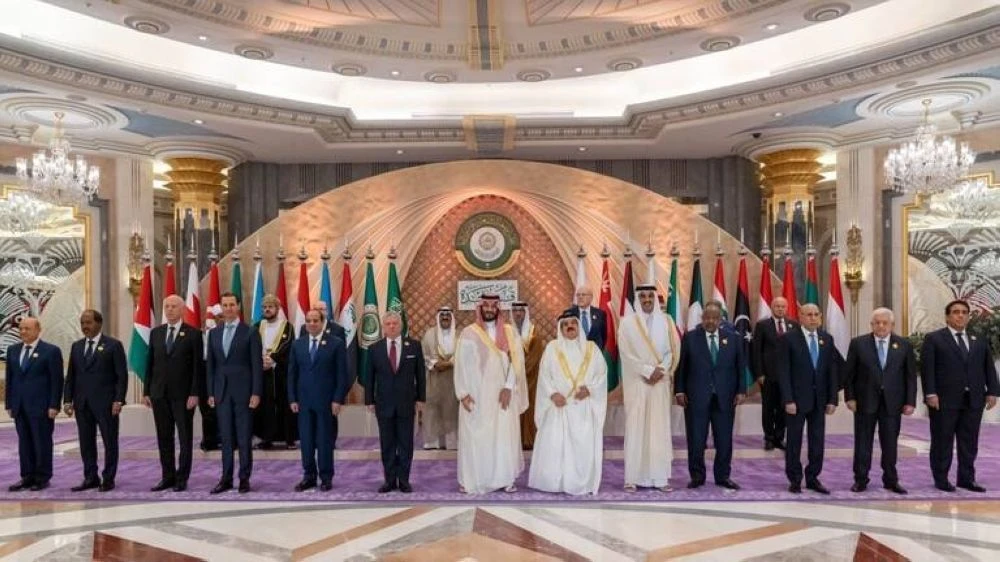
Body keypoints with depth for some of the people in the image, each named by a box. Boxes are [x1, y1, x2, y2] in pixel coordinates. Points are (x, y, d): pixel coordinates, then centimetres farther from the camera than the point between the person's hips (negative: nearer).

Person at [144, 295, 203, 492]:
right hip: (159, 393, 4)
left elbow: (198, 366, -6)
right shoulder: (156, 333, 10)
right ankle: (167, 476, 17)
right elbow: (150, 363, 11)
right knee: (164, 437, 8)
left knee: (185, 437, 3)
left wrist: (194, 394, -12)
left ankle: (182, 478, 11)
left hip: (183, 394, -4)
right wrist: (146, 391, 7)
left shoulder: (193, 334, -4)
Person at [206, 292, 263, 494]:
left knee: (244, 437, 2)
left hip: (243, 391, -4)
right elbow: (210, 365, 11)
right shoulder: (214, 333, 10)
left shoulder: (250, 333, -3)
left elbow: (257, 365, -6)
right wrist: (210, 392, 5)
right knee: (225, 437, 8)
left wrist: (256, 393, -11)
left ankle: (244, 478, 10)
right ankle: (226, 478, 14)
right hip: (221, 391, 4)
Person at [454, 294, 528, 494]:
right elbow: (461, 364, -3)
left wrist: (508, 387, -14)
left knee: (505, 435, 4)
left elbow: (516, 360, -3)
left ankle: (505, 478, 13)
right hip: (476, 394, -2)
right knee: (475, 436, 2)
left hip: (503, 393, 2)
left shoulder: (510, 332, 5)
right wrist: (463, 393, -10)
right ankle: (471, 479, 11)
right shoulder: (468, 333, 0)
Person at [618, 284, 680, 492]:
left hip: (660, 382, 2)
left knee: (660, 428, 3)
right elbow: (626, 353, -7)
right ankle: (633, 478, 1)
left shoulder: (666, 322, 7)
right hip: (636, 382, -2)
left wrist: (660, 371, -11)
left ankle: (660, 477, 7)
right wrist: (648, 370, -14)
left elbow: (673, 350, 4)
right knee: (636, 428, -2)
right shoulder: (628, 323, -1)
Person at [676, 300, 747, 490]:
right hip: (696, 397, -1)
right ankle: (697, 476, 17)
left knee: (724, 440, 8)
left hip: (725, 397, 1)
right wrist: (680, 390, -3)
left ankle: (723, 476, 22)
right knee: (696, 440, 4)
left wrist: (741, 390, -1)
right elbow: (682, 366, 2)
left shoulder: (734, 338, 6)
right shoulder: (690, 337, 2)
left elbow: (741, 366, 7)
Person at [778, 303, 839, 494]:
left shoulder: (827, 339, 7)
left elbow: (832, 370, 7)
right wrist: (788, 400, -15)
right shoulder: (788, 339, -7)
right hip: (797, 399, -4)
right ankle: (795, 479, 17)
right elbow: (783, 372, -10)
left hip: (819, 399, 4)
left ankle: (813, 478, 21)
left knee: (817, 441, 8)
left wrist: (832, 399, 1)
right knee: (794, 441, 5)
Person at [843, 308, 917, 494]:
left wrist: (910, 401, -1)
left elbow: (910, 375, 4)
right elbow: (849, 373, 1)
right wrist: (850, 397, -4)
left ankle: (891, 480, 20)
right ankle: (860, 479, 14)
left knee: (890, 443, 7)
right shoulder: (858, 343, -1)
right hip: (865, 400, -1)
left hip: (892, 402, 1)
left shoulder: (904, 345, 3)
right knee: (863, 442, 5)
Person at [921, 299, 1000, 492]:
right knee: (942, 441, 3)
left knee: (969, 442, 8)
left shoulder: (980, 341, 16)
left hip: (974, 400, 4)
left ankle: (966, 478, 17)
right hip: (944, 400, -4)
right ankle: (941, 479, 10)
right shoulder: (933, 339, 1)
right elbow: (927, 368, -6)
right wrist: (930, 393, -15)